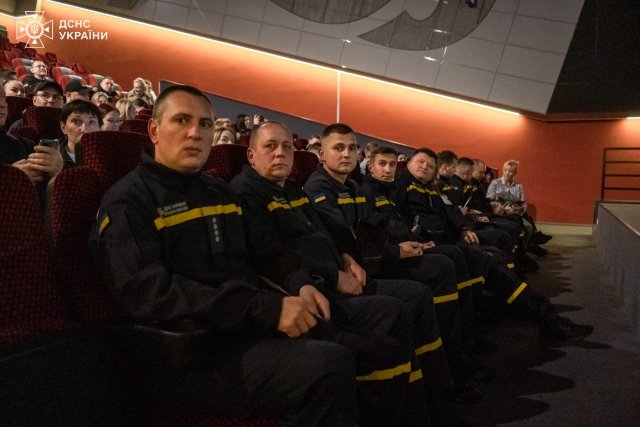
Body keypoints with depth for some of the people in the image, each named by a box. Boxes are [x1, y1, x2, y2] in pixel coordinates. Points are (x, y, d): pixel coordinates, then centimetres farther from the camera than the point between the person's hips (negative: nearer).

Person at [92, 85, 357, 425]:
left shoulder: (220, 191, 20)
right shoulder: (129, 201, -4)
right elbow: (151, 295, -18)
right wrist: (267, 307, -24)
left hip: (253, 328, 8)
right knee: (330, 367, -29)